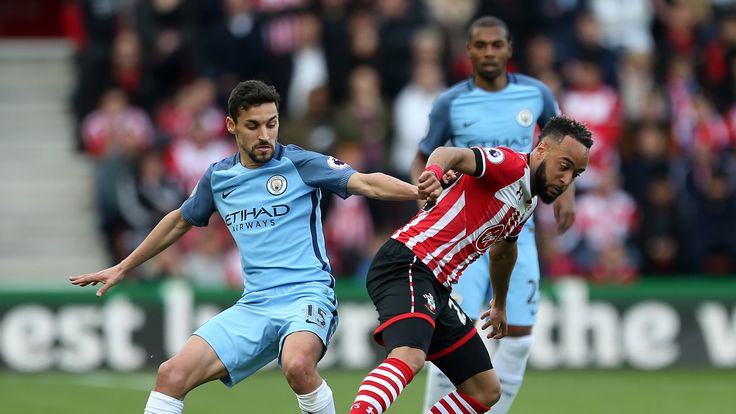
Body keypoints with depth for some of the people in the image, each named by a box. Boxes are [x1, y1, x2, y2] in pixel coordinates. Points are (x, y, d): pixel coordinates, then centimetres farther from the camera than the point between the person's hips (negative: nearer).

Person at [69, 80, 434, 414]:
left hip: (306, 294, -5)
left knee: (297, 365, -36)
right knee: (172, 375, -11)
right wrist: (122, 269, 35)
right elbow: (179, 222, 29)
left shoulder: (300, 165, -2)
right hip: (253, 307, 5)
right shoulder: (218, 177, 12)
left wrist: (420, 192, -31)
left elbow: (367, 183, -13)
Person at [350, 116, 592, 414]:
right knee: (409, 358, -36)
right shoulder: (510, 164, -10)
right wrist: (436, 169, -54)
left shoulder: (529, 202, 18)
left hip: (437, 289, 10)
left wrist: (500, 304, 52)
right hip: (406, 266, -10)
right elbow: (455, 155, -30)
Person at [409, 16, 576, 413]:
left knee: (518, 339, -1)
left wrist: (566, 189, 5)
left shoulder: (535, 94, 0)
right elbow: (421, 159, 5)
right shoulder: (450, 103, -5)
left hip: (517, 234, 3)